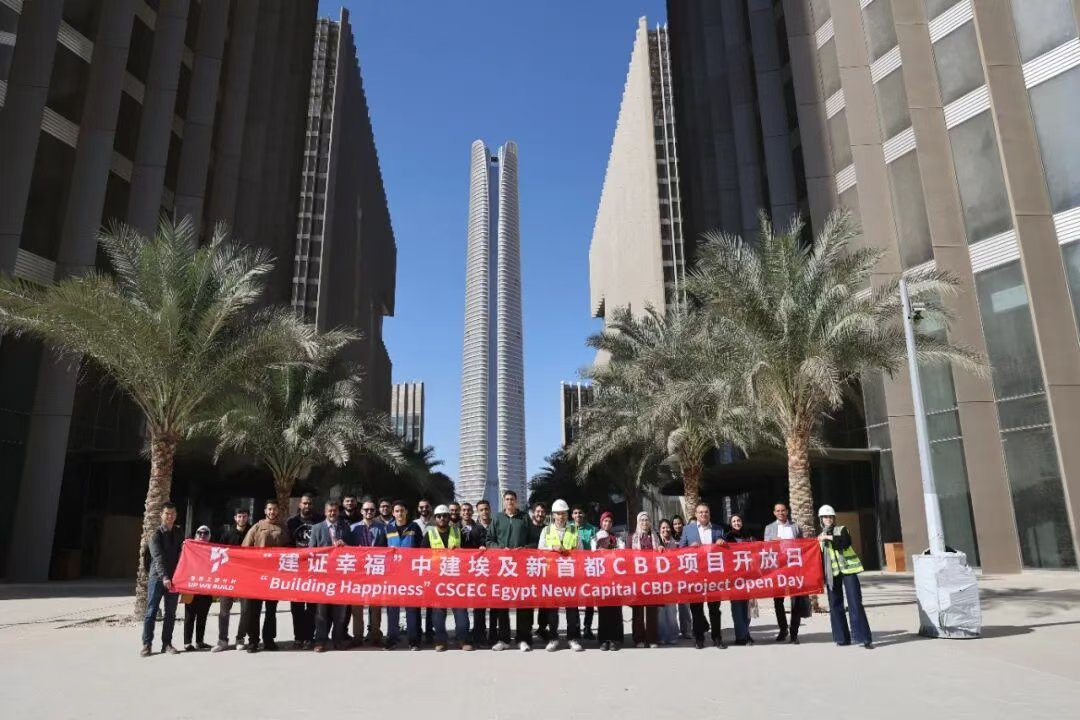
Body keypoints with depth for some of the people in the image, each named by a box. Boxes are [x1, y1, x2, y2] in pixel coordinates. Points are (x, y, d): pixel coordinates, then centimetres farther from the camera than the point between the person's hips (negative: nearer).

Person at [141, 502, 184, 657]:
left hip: (174, 578, 4)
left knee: (171, 613, 7)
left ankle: (167, 644, 13)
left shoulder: (179, 533, 10)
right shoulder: (156, 534, -5)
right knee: (151, 612, 0)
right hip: (157, 577, -4)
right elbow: (158, 557, -17)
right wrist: (164, 577, -28)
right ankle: (147, 644, 8)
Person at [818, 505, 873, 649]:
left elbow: (847, 541, -21)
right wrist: (822, 575, 9)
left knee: (855, 603, -9)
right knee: (835, 604, 5)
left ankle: (864, 638, -8)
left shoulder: (841, 529, 1)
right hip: (832, 572, 4)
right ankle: (842, 637, 13)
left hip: (848, 569, -4)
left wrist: (829, 537, -25)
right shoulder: (821, 537, 13)